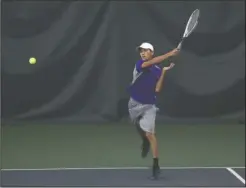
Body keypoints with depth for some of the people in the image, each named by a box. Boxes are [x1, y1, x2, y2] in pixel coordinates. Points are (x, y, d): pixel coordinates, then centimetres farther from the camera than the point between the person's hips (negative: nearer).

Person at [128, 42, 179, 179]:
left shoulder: (158, 70, -3)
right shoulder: (140, 65, -8)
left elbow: (157, 89, -12)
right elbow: (151, 62, -29)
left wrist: (164, 72, -17)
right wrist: (169, 54, -37)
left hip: (149, 105, -2)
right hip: (135, 103, 2)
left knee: (150, 133, -14)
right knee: (140, 128, 23)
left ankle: (156, 165, -11)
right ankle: (145, 142, 56)